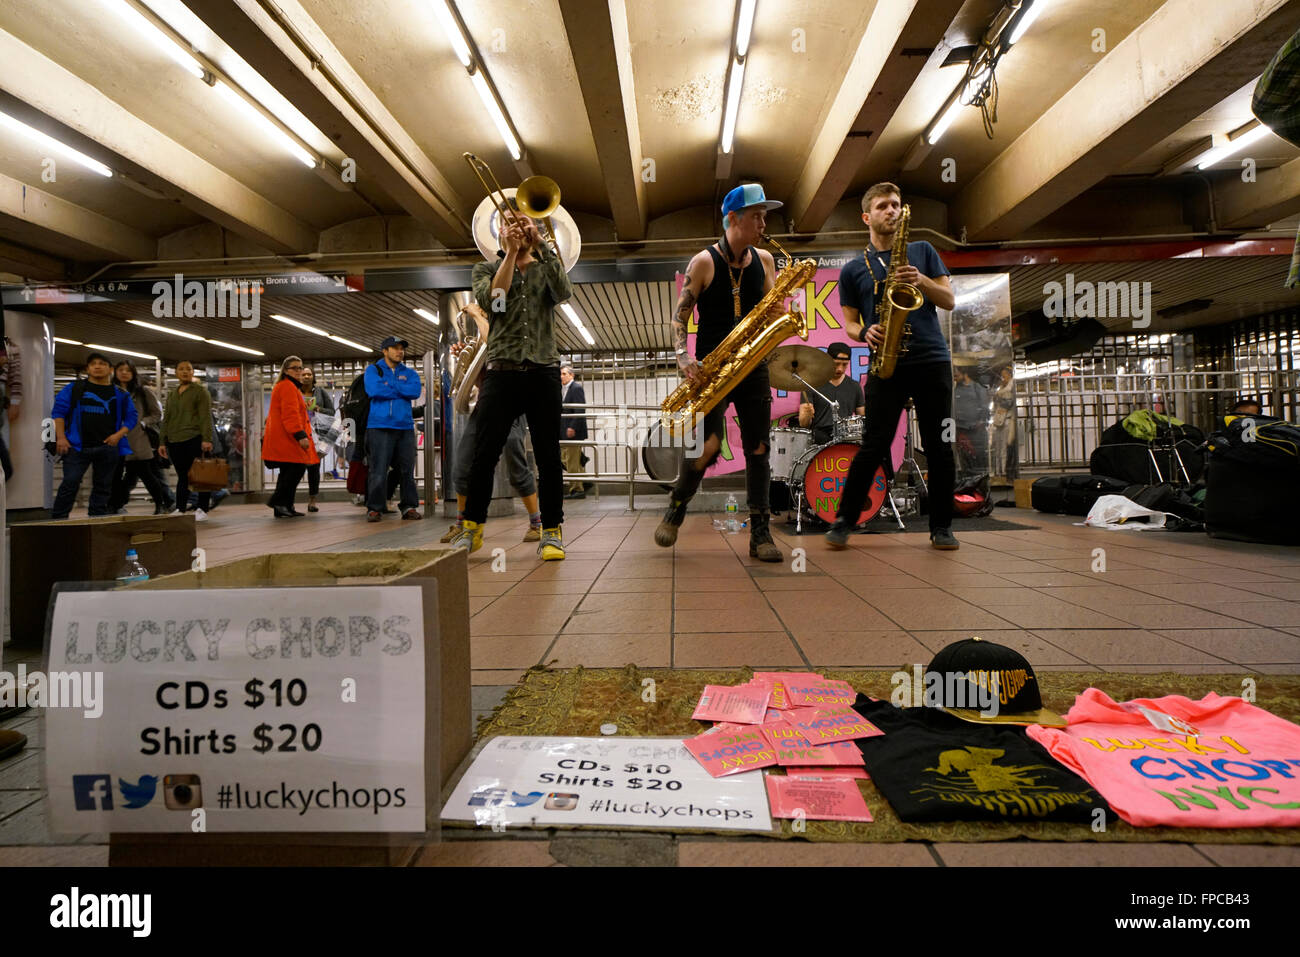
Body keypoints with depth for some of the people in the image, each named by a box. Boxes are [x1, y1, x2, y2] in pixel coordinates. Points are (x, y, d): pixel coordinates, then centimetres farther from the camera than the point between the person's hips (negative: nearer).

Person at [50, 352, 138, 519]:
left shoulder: (119, 394, 11)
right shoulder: (74, 388, 7)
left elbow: (131, 417, 13)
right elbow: (58, 411, 5)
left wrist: (118, 435, -2)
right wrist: (60, 437, -5)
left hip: (108, 447, 2)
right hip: (77, 446, -2)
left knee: (103, 486, 8)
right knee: (70, 483, -8)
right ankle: (58, 518, 1)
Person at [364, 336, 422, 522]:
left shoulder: (410, 373, 17)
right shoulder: (373, 369, 11)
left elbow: (415, 391, -4)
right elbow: (374, 390, -9)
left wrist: (389, 384, -4)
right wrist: (401, 390, -2)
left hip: (405, 425, 3)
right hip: (380, 426, -3)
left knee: (407, 469, 4)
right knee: (378, 470, -6)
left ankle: (409, 506, 10)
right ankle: (374, 508, 1)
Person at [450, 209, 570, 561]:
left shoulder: (547, 267, 17)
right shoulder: (486, 270, 16)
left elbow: (563, 292, -6)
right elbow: (492, 301, -6)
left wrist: (540, 244, -8)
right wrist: (511, 253, -3)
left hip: (543, 371, 0)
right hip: (501, 372, 0)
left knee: (548, 456, -1)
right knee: (484, 454, -1)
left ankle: (551, 532, 6)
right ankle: (471, 528, 11)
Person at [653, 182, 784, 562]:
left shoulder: (764, 260, 12)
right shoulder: (704, 262, -1)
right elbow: (679, 317, -3)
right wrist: (683, 357, -19)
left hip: (752, 365, 4)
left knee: (758, 447, -1)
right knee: (710, 444, -17)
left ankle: (760, 534, 6)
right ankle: (676, 507, 10)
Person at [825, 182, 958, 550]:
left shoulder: (922, 251, 16)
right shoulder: (852, 269, 12)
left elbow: (949, 301, 10)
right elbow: (850, 323, 10)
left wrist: (920, 281, -7)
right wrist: (865, 333, -12)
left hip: (933, 360, 2)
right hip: (886, 364, -2)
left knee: (939, 446, 3)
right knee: (874, 446, -7)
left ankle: (941, 526, 14)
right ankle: (844, 521, 4)